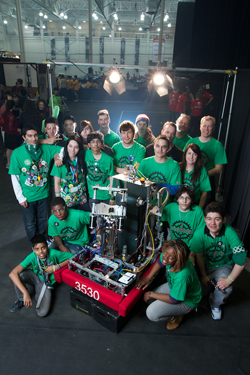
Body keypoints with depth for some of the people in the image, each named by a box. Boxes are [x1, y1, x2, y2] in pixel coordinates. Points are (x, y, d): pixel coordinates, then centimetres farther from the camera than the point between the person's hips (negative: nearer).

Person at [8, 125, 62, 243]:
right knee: (30, 225, 14)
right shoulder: (17, 153, -11)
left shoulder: (46, 149, -5)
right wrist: (20, 197, -9)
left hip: (43, 194, 3)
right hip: (27, 197, -2)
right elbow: (14, 177, -8)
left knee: (42, 222, 20)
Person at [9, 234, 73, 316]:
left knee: (42, 313, -22)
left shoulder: (53, 253, -28)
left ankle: (38, 297, 11)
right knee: (20, 274, -33)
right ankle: (21, 300, -5)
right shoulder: (32, 257, -27)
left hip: (47, 283, -1)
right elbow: (12, 274, -35)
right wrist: (25, 293, -41)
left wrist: (56, 267, -26)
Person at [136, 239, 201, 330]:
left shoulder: (182, 276, -43)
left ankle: (176, 316, 10)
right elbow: (160, 262, 2)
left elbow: (174, 300, -27)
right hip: (173, 286, 7)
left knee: (151, 314, -17)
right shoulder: (169, 253, -24)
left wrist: (151, 294, -17)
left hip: (187, 300, -7)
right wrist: (148, 278, -2)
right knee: (147, 298, 6)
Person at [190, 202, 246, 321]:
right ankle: (210, 285, 30)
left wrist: (229, 280, -23)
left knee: (224, 289, -25)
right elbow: (199, 256, -9)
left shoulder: (230, 233, -29)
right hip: (205, 266, 2)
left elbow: (241, 261, -24)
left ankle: (215, 304, 11)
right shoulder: (199, 234, -24)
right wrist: (203, 276, -4)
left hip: (224, 266, -1)